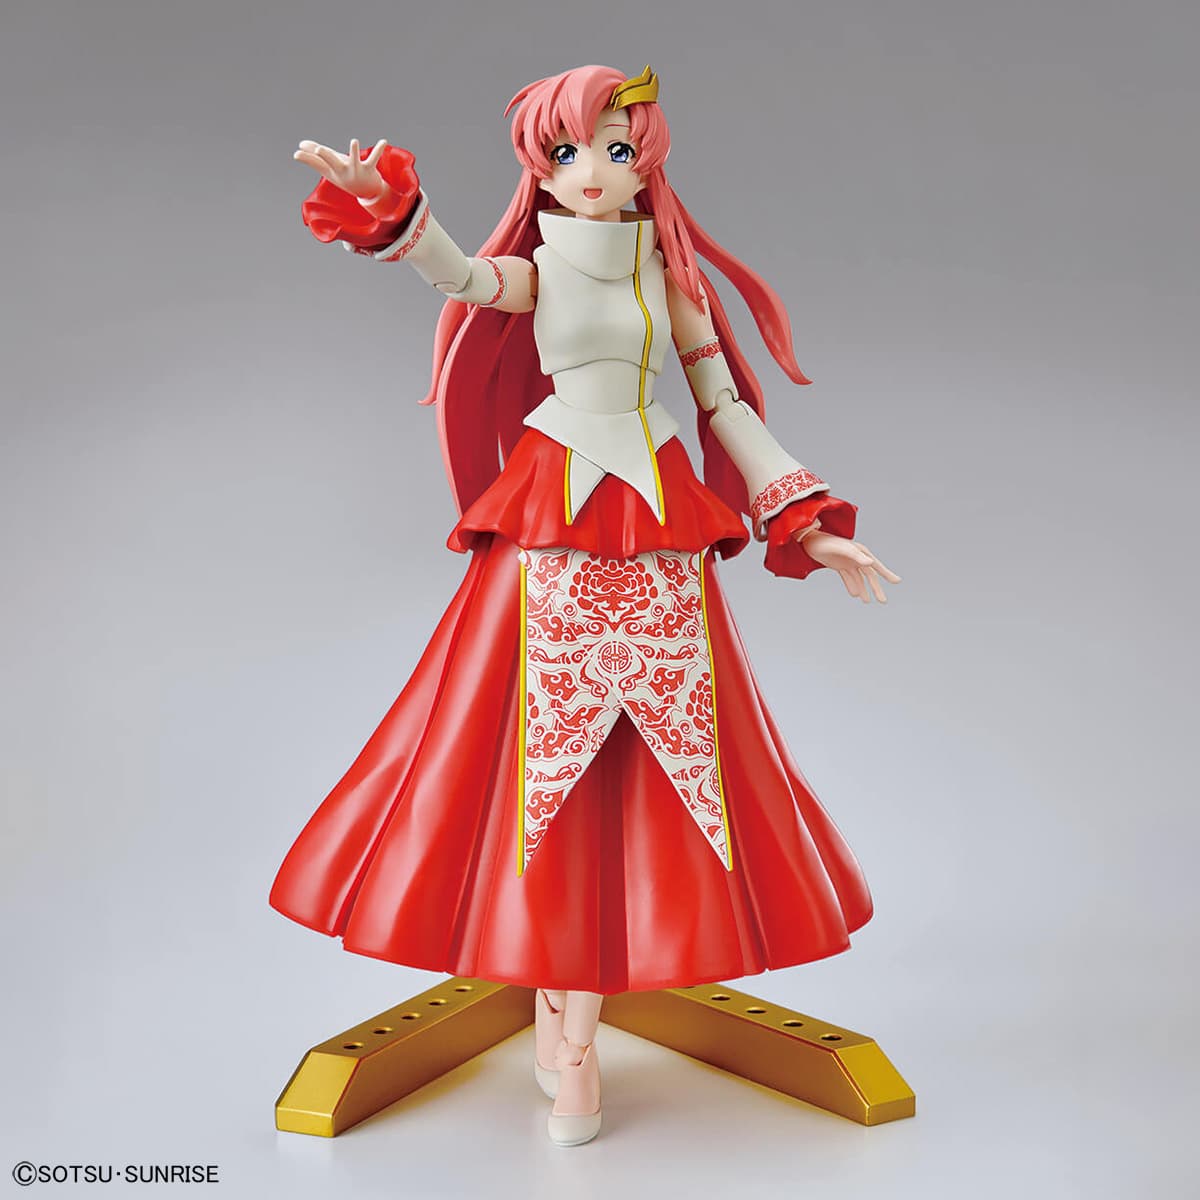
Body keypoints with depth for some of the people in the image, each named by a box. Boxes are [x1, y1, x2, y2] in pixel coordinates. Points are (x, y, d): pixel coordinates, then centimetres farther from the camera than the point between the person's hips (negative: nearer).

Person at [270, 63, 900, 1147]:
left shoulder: (670, 277, 12)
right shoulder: (534, 272, 5)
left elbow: (727, 406, 13)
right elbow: (457, 272, -18)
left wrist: (807, 527, 10)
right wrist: (383, 200, -38)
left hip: (660, 542, 3)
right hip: (554, 534, -2)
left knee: (628, 762, 1)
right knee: (551, 750, -2)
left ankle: (569, 1018, 12)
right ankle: (569, 1026, 11)